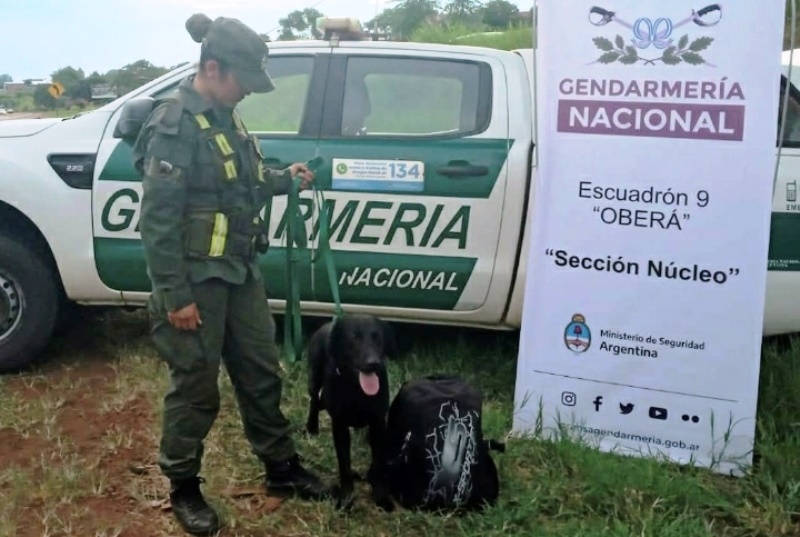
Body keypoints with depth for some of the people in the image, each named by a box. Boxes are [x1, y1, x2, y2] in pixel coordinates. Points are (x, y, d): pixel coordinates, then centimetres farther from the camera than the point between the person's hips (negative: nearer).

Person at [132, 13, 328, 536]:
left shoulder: (225, 117, 9)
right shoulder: (174, 126, -17)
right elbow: (158, 220, -19)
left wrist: (284, 178, 7)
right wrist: (174, 296, -19)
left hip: (241, 273, 8)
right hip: (197, 280, -8)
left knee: (261, 373, 17)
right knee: (196, 388, 5)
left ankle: (282, 468, 33)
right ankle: (184, 489, 24)